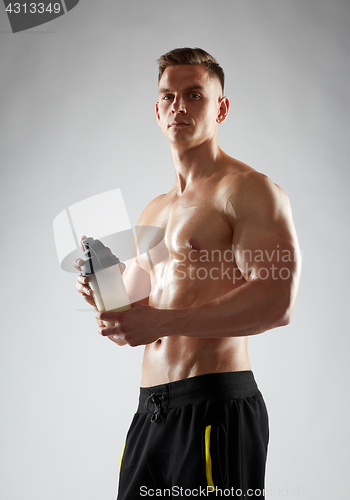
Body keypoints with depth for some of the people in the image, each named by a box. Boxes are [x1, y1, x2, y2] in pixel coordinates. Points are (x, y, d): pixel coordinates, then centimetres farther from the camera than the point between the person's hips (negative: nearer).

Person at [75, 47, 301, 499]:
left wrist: (164, 320, -20)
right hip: (149, 409, 7)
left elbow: (277, 303, -20)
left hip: (216, 407, -7)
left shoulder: (248, 190, -6)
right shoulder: (153, 212, 19)